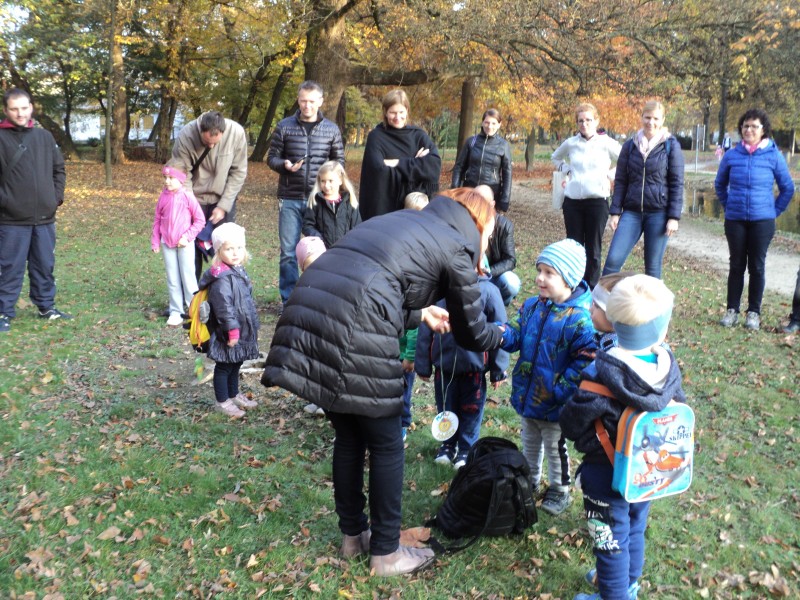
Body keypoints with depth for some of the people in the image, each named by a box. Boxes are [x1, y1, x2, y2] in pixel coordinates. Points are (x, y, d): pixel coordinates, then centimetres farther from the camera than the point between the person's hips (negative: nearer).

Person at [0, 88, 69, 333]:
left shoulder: (45, 137, 9)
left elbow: (59, 169, 17)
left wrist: (57, 196, 6)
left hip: (44, 218, 4)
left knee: (45, 266, 13)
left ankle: (46, 307, 25)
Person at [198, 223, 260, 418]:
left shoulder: (238, 271, 8)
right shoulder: (222, 278, -23)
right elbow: (224, 308, -25)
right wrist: (233, 330, -22)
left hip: (242, 331, 9)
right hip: (228, 335, -9)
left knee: (236, 365, 22)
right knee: (224, 367, 6)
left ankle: (234, 395, 38)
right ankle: (222, 401, 18)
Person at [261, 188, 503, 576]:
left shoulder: (405, 221, 29)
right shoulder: (454, 245, 8)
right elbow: (471, 333, 16)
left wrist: (420, 314, 36)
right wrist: (500, 334, 36)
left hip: (309, 313, 8)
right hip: (353, 335, -8)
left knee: (348, 436, 23)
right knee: (386, 445, 11)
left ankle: (353, 534, 38)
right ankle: (386, 553, 25)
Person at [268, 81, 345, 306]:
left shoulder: (331, 129, 6)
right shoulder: (284, 127, 3)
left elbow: (339, 160, 14)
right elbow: (272, 157, 7)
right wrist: (285, 165, -14)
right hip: (290, 199, 0)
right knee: (288, 252, 2)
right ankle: (289, 300, 13)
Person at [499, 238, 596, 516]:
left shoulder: (579, 318, -24)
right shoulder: (532, 306, -4)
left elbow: (585, 361, -24)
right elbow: (515, 334, -1)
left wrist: (560, 389, -26)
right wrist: (501, 334, -24)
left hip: (553, 404, -6)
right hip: (527, 395, 6)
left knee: (555, 449, 15)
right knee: (530, 444, 26)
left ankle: (559, 491, 37)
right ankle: (530, 482, 48)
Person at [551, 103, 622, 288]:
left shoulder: (607, 143, -3)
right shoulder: (570, 143, 5)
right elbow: (555, 157, 25)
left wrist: (610, 175, -5)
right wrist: (567, 169, 9)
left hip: (597, 201, -3)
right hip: (572, 201, 3)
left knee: (593, 250, 2)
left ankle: (591, 290, 9)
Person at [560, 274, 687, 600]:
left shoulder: (604, 372, -31)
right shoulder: (668, 365, -13)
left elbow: (571, 422, -24)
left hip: (607, 475, -6)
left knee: (611, 540, 14)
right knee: (635, 529, 28)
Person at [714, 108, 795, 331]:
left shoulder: (774, 155, -4)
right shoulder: (731, 155, 0)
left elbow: (787, 188, 5)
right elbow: (720, 184, 16)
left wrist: (775, 210, 2)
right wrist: (728, 206, 10)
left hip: (762, 221, -1)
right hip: (735, 220, 1)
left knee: (757, 267, 5)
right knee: (736, 265, 8)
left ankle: (754, 312, 14)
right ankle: (732, 310, 15)